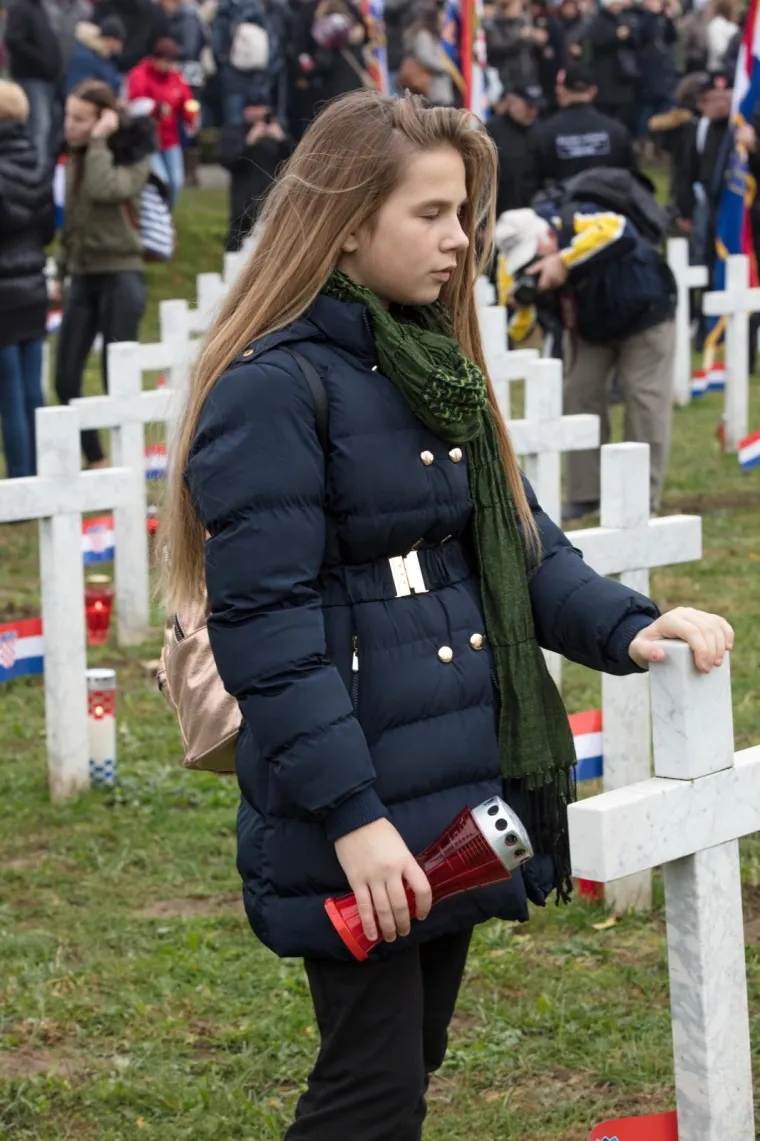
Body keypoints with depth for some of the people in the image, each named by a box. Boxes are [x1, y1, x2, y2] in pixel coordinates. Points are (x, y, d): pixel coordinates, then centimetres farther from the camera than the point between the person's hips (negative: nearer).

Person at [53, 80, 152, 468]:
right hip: (82, 277, 6)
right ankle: (96, 463, 15)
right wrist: (59, 273, 16)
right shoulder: (76, 156, 11)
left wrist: (99, 141, -20)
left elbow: (104, 190, -28)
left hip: (120, 277, -6)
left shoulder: (132, 157, -7)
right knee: (66, 380, 3)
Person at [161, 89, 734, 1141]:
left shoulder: (435, 364, 12)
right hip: (360, 828, -8)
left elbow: (520, 542, 13)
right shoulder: (275, 386, -15)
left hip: (459, 796, 8)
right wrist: (350, 815, -21)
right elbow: (264, 625, -19)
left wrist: (625, 626, -6)